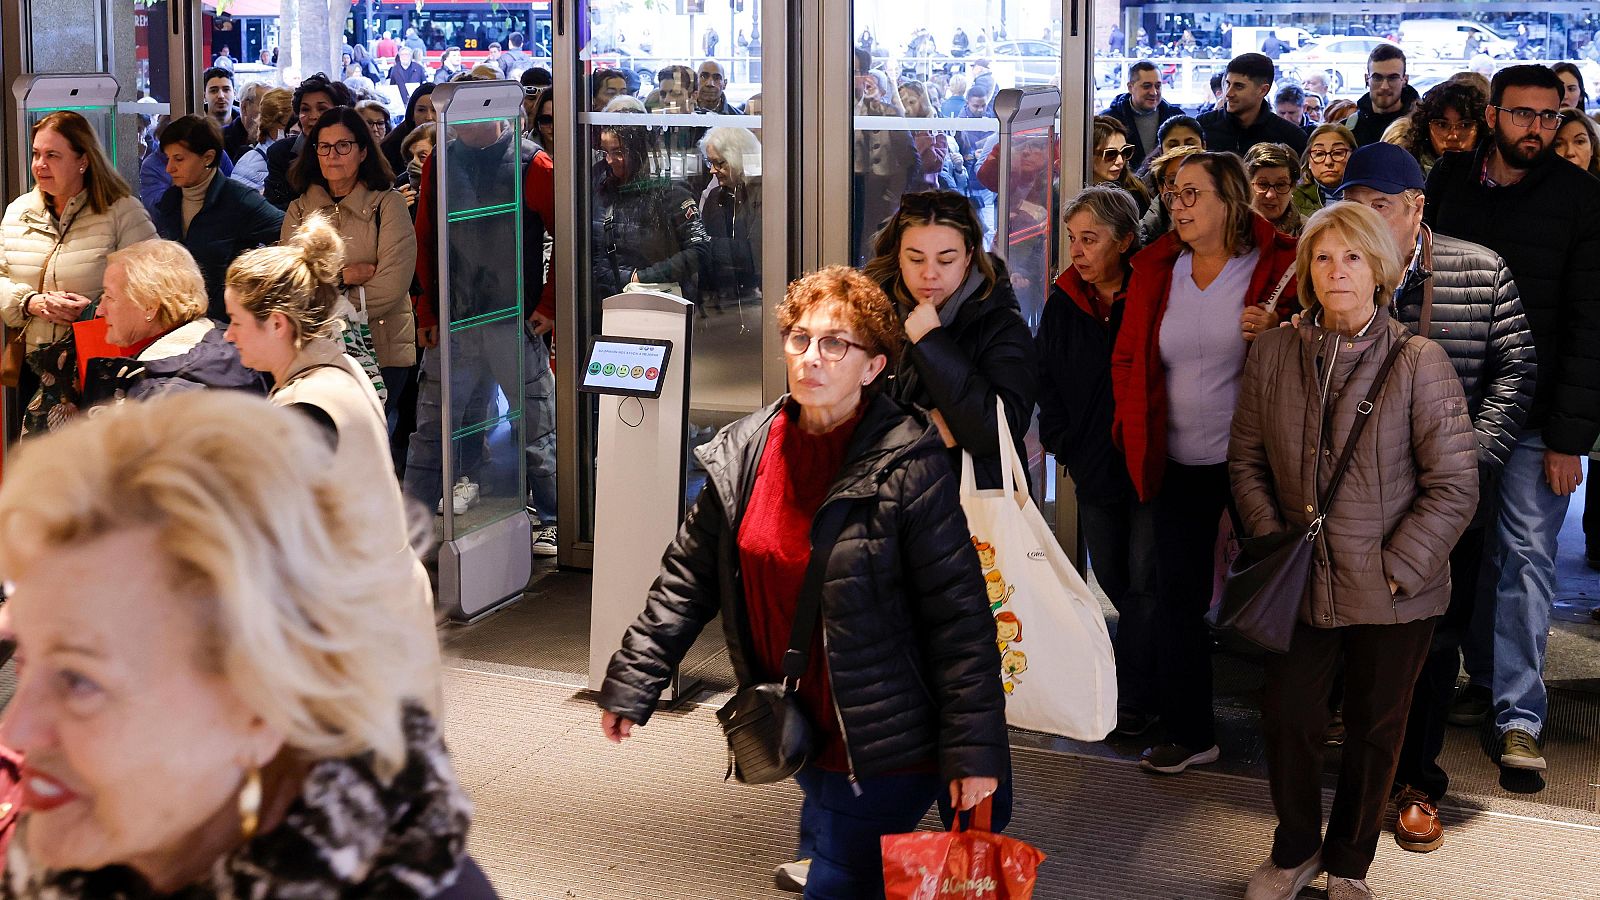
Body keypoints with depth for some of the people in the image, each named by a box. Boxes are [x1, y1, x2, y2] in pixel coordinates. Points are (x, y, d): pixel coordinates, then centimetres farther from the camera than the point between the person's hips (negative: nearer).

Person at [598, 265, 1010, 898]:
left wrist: (974, 749, -17)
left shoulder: (908, 467, -17)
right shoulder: (742, 455, 0)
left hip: (884, 747, -6)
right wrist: (631, 684, 6)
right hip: (799, 736, 6)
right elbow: (689, 577, 9)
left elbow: (959, 613, -16)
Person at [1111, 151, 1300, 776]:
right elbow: (1128, 359, 14)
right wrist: (1135, 430, 4)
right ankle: (1190, 735, 17)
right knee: (1178, 597, 6)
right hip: (1178, 463, 4)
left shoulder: (1278, 265, -6)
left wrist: (1275, 336, -21)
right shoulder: (1155, 269, 6)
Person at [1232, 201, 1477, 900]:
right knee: (1287, 717, 7)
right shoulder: (1274, 354, 1)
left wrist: (1397, 569, -13)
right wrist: (1272, 545, -3)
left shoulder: (1418, 363, -10)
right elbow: (1247, 461, 8)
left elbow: (1454, 487, -10)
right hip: (1300, 580, 2)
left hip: (1392, 593, -2)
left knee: (1375, 729, 11)